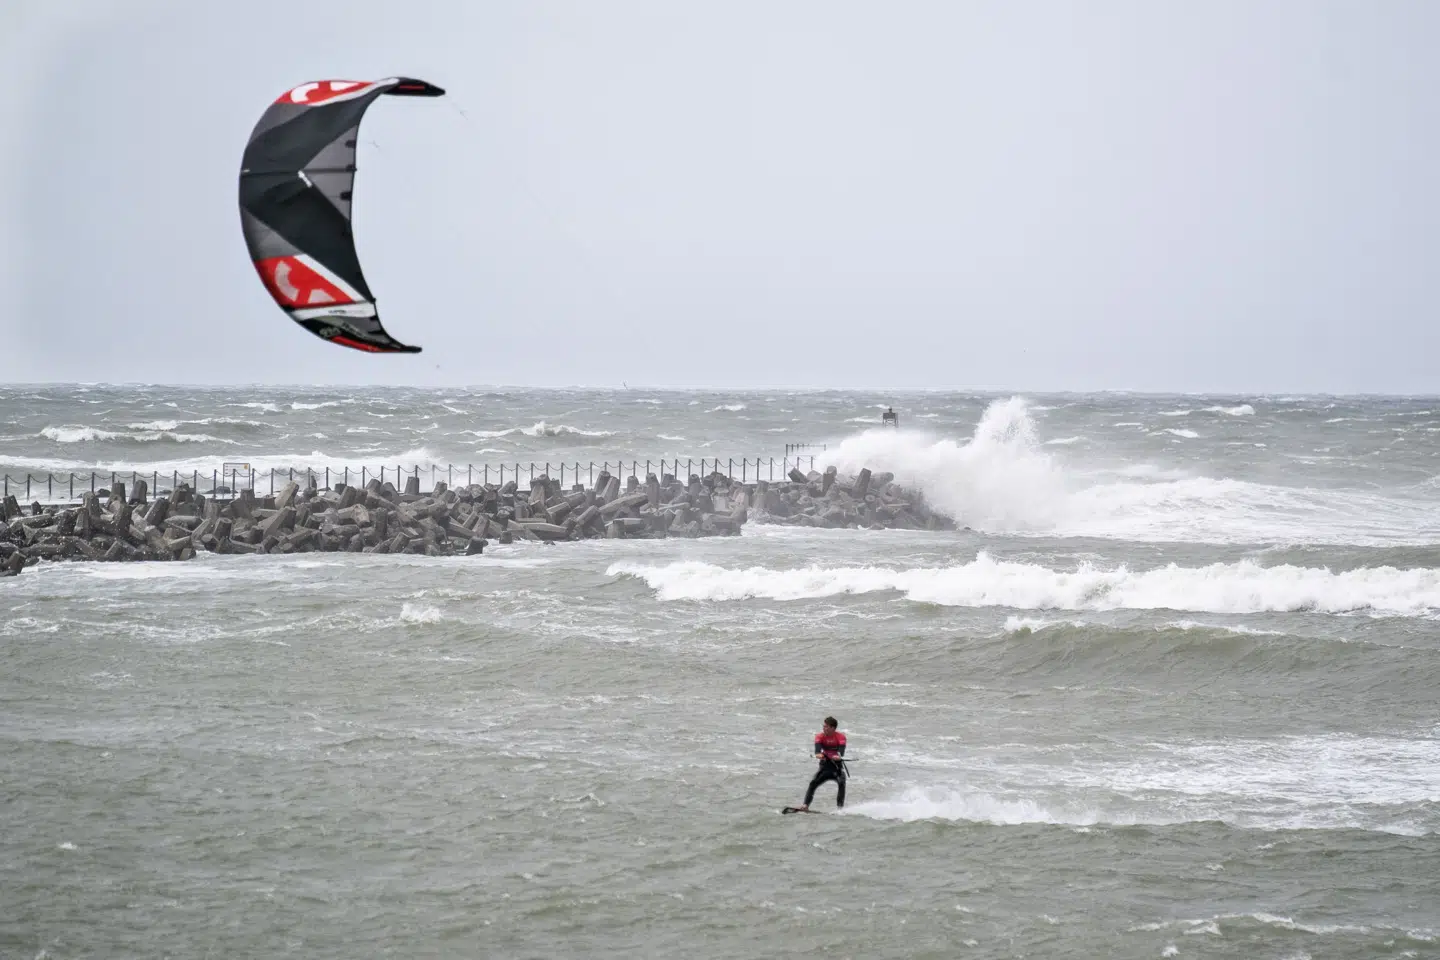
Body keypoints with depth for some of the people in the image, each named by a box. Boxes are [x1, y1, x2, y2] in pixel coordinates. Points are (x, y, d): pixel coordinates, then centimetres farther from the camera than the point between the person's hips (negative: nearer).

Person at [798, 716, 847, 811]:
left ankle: (840, 806, -25)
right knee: (813, 782, -17)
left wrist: (839, 756, -50)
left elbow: (842, 748, -27)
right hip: (825, 765, 2)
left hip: (837, 765, -2)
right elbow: (817, 746, -24)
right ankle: (805, 805, -16)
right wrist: (818, 754, -48)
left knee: (841, 782, -27)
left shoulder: (840, 736, -9)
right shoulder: (820, 736, -4)